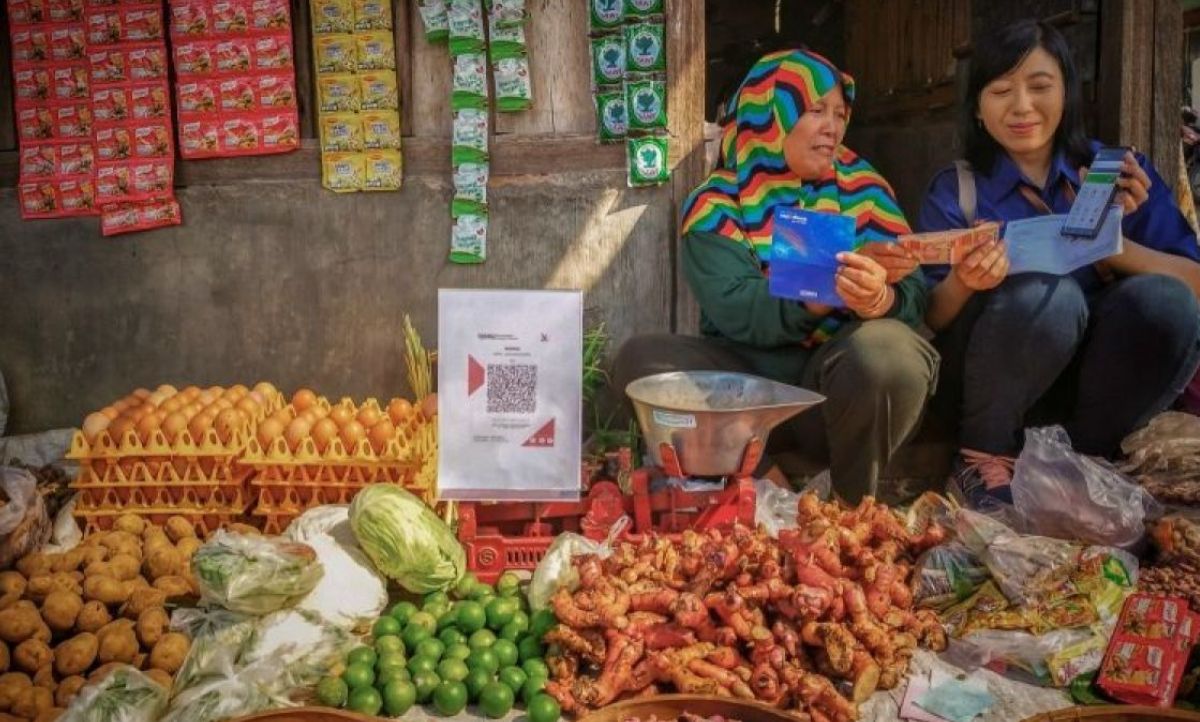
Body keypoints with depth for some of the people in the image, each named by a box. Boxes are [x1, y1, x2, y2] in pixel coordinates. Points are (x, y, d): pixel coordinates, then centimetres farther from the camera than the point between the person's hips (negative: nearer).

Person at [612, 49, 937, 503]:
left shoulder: (862, 187, 7)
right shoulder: (716, 205, 0)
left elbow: (914, 293, -4)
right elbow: (736, 312, -16)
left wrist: (882, 298, -29)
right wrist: (835, 284, -29)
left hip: (841, 380, 1)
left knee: (887, 347, -32)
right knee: (641, 358, -23)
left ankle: (852, 502, -9)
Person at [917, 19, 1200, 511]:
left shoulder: (1122, 173, 5)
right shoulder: (955, 190, 0)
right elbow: (930, 320, -6)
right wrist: (961, 284, -29)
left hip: (1088, 386, 2)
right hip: (985, 393, -2)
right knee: (1048, 294, -30)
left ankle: (1082, 458, -5)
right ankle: (982, 457, -9)